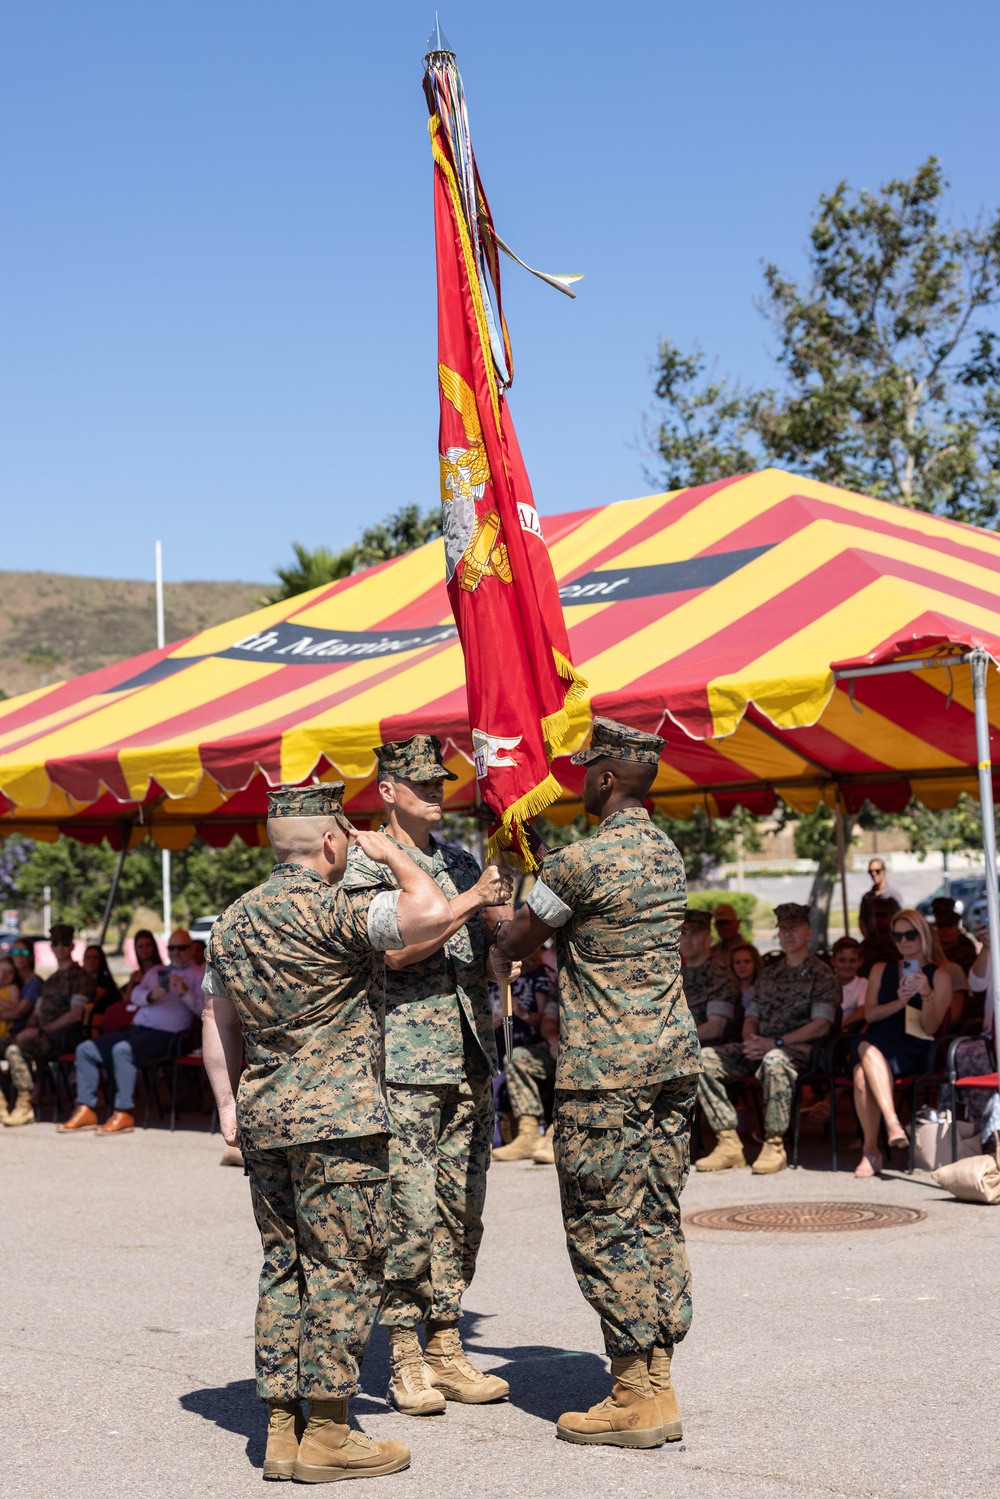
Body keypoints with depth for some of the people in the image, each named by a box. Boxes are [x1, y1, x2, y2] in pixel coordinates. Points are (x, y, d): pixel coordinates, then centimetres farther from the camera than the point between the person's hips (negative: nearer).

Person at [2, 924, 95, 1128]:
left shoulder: (80, 977, -2)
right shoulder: (50, 980, 24)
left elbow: (75, 1014, -13)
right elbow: (37, 1012, 25)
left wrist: (41, 1031, -15)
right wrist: (29, 1029, 3)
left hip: (64, 1037, -8)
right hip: (44, 1037, 8)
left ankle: (24, 1107, -26)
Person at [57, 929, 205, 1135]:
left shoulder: (197, 975, 9)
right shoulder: (155, 972, 27)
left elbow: (204, 1008, -5)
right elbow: (136, 996, 11)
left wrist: (184, 992, -21)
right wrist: (150, 995, -11)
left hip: (165, 1034, -7)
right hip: (137, 1028, 7)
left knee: (122, 1049, -34)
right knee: (86, 1049, -7)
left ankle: (123, 1114, -30)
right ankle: (86, 1110, -10)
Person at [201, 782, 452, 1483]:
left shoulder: (235, 919, 12)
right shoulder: (335, 908, -14)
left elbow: (218, 1022, 16)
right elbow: (435, 912, -23)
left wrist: (229, 1106, 22)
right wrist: (392, 854, -7)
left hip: (264, 1117, 8)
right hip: (338, 1118, -8)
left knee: (285, 1268, 12)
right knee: (344, 1270, -1)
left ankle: (282, 1428, 15)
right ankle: (328, 1434, 2)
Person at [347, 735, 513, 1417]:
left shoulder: (460, 860, 15)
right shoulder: (364, 862, -3)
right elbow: (396, 951, -16)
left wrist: (504, 907, -6)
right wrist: (468, 901, -18)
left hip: (471, 1060, 6)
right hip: (406, 1062, -6)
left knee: (461, 1210, 8)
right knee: (411, 1213, -6)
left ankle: (446, 1347, 17)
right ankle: (405, 1359, 4)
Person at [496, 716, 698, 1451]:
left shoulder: (580, 861, -14)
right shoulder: (667, 853, 11)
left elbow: (513, 944, -2)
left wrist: (498, 915, 19)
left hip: (604, 1067, -8)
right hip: (673, 1056, 8)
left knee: (606, 1228, -1)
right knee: (657, 1223, 11)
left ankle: (635, 1398, 2)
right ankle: (659, 1388, 15)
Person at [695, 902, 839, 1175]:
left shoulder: (820, 975, 1)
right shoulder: (769, 973, 21)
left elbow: (821, 1026, -10)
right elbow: (751, 1016, 21)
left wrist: (774, 1043, -18)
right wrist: (750, 1040, -4)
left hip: (799, 1049, -7)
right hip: (760, 1048, 7)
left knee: (774, 1060, -42)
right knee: (704, 1059, -15)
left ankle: (774, 1146, -31)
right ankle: (728, 1143, -18)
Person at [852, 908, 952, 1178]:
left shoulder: (939, 976, 10)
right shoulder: (880, 970, 21)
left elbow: (930, 1028, 2)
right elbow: (869, 1013, 8)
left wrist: (926, 994, -16)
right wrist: (899, 1003, -10)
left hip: (913, 1051, -3)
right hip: (877, 1042, 3)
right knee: (862, 1075, -37)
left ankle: (871, 1150, -36)